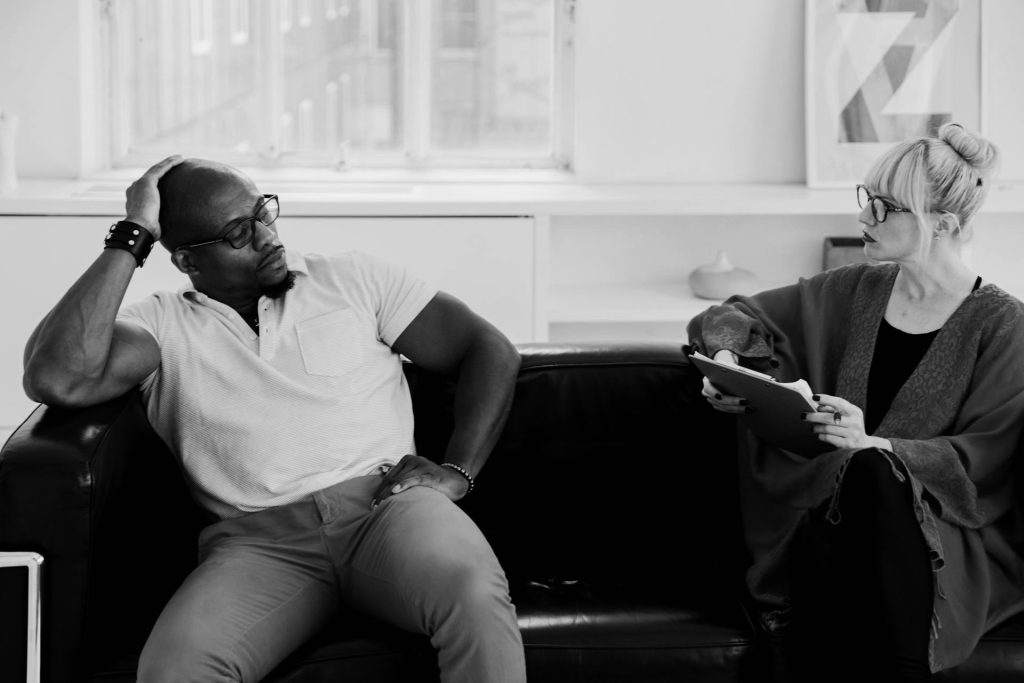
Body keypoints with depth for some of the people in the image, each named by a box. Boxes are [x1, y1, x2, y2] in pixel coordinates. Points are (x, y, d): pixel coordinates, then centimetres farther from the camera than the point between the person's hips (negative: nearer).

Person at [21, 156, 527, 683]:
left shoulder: (351, 279, 17)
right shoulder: (163, 325, 12)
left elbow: (492, 351, 16)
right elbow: (56, 379, -8)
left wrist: (456, 471, -1)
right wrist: (132, 239, -2)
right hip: (259, 540, -1)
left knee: (473, 597, -34)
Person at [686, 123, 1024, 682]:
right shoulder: (857, 290, 12)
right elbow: (737, 316, 23)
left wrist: (875, 445, -24)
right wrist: (726, 359, -1)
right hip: (839, 518, 4)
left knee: (872, 474, -37)